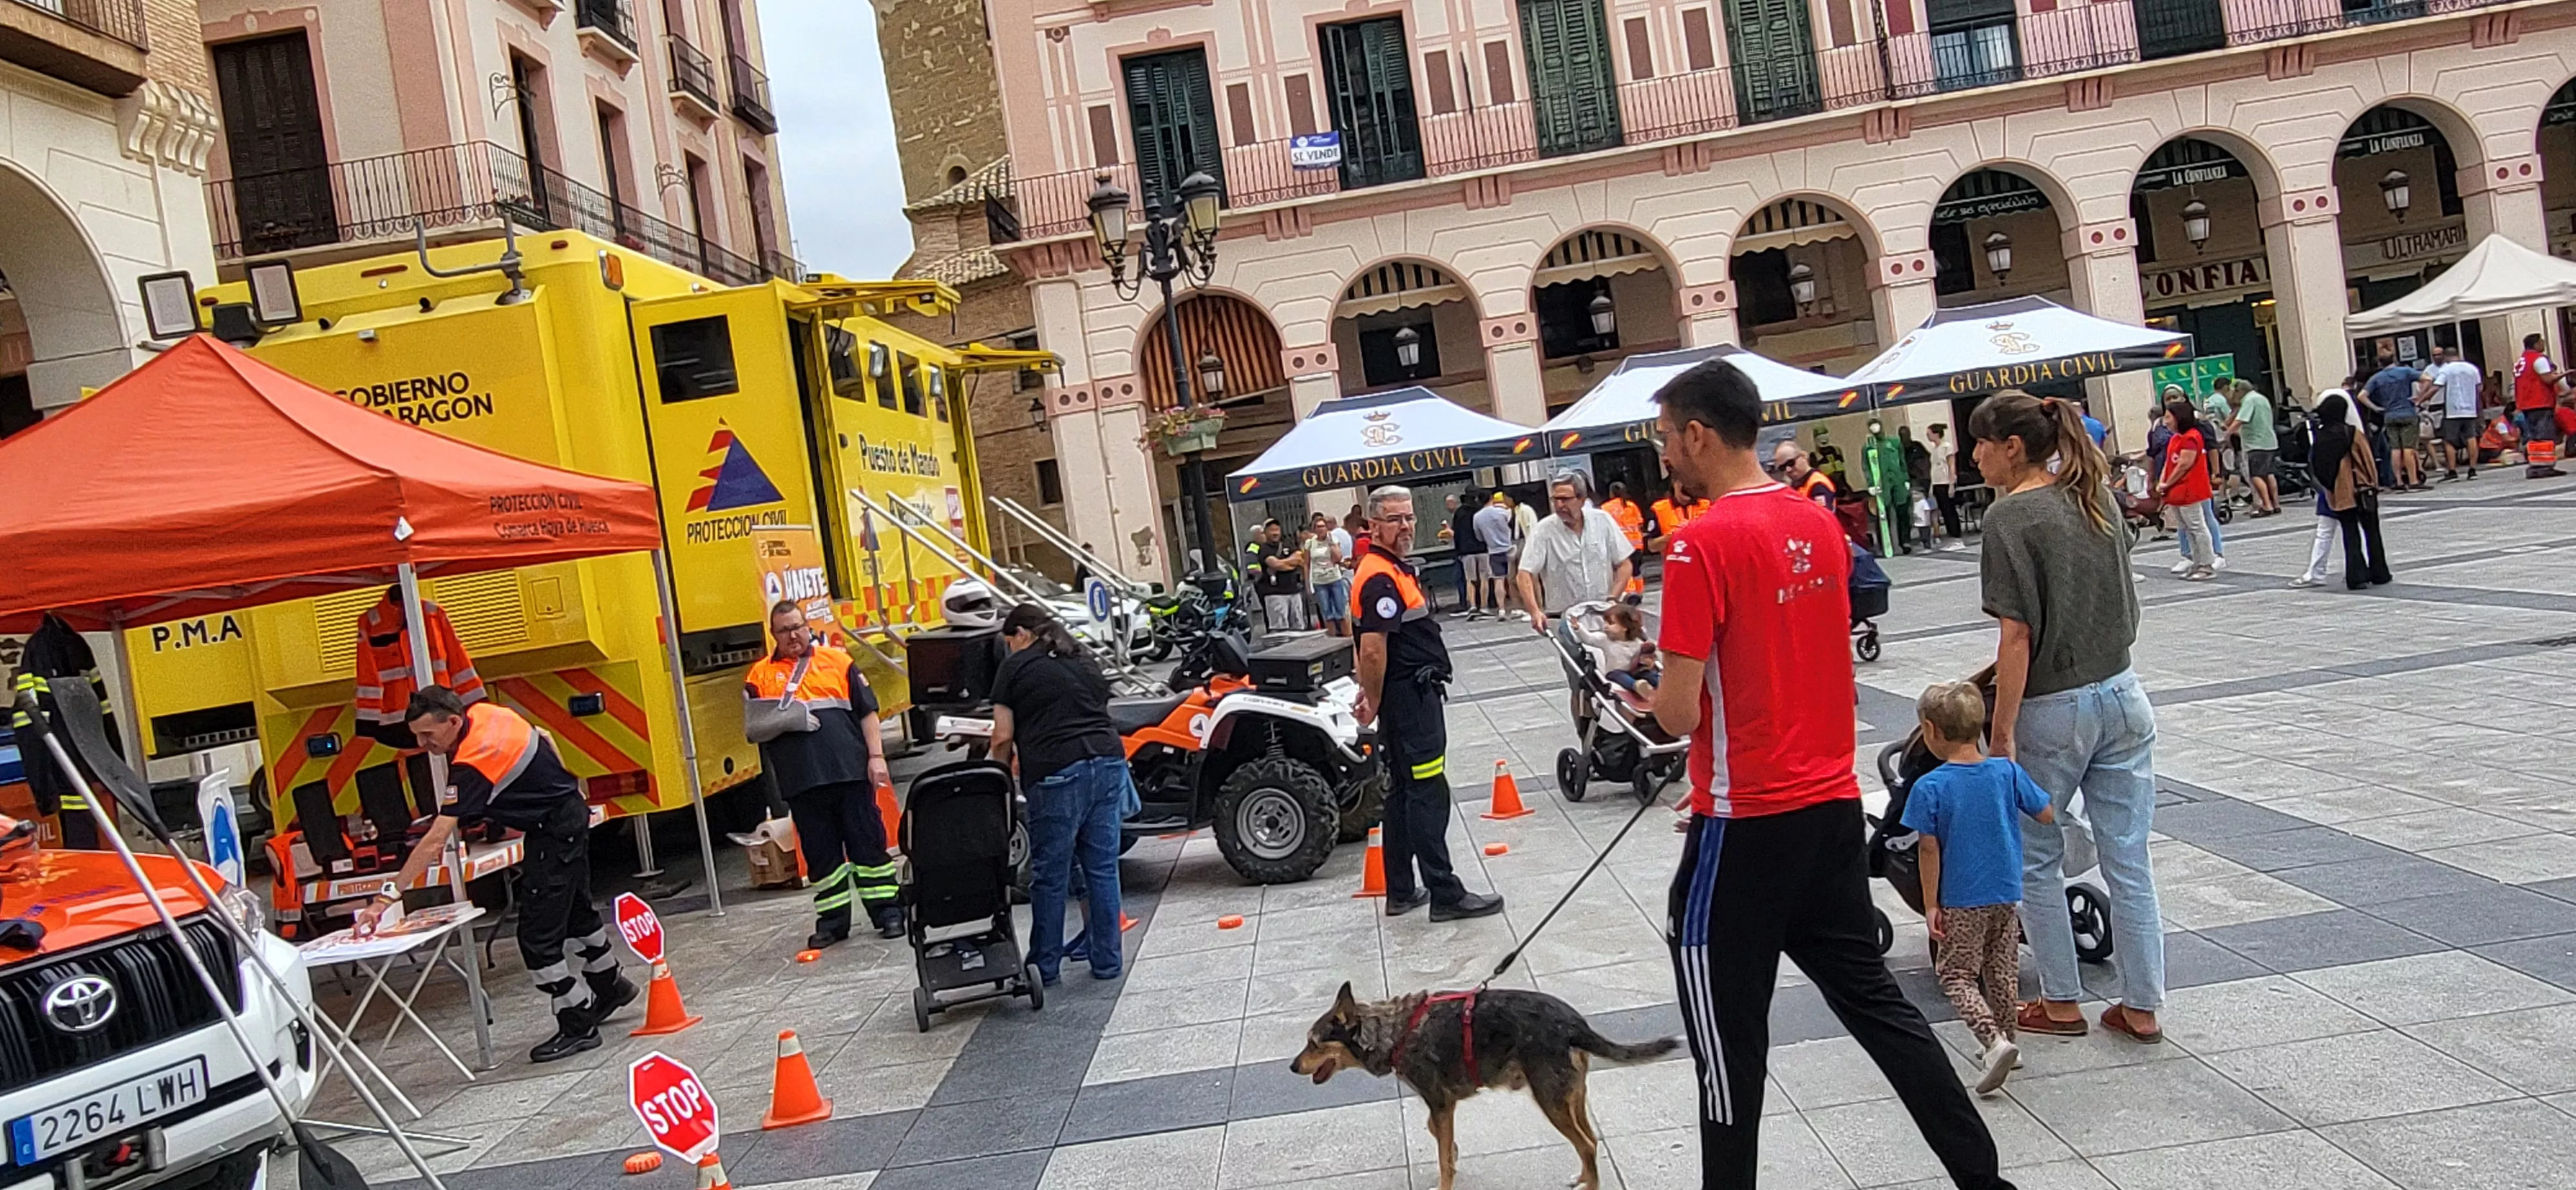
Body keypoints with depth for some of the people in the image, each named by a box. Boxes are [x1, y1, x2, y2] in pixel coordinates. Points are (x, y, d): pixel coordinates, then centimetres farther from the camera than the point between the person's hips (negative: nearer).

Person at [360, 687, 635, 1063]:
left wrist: (388, 895, -34)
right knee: (575, 910, 26)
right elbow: (543, 738, 12)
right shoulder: (485, 713, -6)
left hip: (553, 832, -10)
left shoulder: (471, 766, -30)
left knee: (538, 937, -7)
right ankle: (608, 986, 45)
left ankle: (577, 1026, 4)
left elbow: (434, 841, -34)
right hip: (570, 811, 10)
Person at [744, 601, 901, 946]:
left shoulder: (837, 661, 9)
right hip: (802, 783, 1)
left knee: (868, 843, 4)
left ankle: (887, 911, 11)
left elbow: (867, 711, 7)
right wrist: (789, 718, -12)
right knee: (820, 853, 7)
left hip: (851, 772, -1)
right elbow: (753, 729, 2)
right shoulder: (760, 676, 10)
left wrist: (876, 756, -1)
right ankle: (832, 920, 17)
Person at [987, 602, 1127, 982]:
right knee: (1102, 868, 9)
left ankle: (1045, 966, 12)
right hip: (1108, 763, 6)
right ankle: (1107, 962, 13)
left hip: (1057, 773, -6)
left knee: (1050, 876, 4)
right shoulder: (1084, 661, 22)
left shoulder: (1015, 667, 5)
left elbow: (1003, 737, 1)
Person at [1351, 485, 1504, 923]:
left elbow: (1372, 650, 24)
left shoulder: (1393, 569, 16)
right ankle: (1445, 893, -4)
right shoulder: (1381, 579, -18)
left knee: (1404, 793, 14)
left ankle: (1401, 890, 20)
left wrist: (1372, 696, 21)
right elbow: (1373, 650, -24)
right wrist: (1375, 702, -13)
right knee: (1428, 795, -7)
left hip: (1410, 696, 11)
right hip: (1411, 699, -11)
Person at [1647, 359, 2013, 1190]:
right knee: (1870, 994, 18)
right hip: (1833, 804, 8)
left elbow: (1678, 715, -18)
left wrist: (1652, 694, 3)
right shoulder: (1819, 523, 6)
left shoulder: (1703, 544, -17)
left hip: (1748, 824, -8)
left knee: (1730, 1031, 6)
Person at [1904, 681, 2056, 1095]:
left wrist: (1931, 904, -5)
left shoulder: (1930, 788, -16)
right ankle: (2005, 1040, 28)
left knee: (1957, 975, 6)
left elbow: (1929, 850, -13)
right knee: (2003, 972, 19)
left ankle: (1994, 1041, -12)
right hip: (2007, 895, 4)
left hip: (1962, 902, -4)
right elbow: (2047, 815, 4)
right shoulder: (2008, 771, -5)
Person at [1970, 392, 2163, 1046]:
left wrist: (2002, 733, -16)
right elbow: (2124, 609, 15)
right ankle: (2142, 1006, 16)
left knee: (2036, 860, 10)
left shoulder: (2010, 516, -14)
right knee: (2129, 858, 10)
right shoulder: (2097, 498, 8)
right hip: (2121, 694, 7)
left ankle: (2060, 1004, 20)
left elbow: (2018, 635, -18)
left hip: (2053, 710, -6)